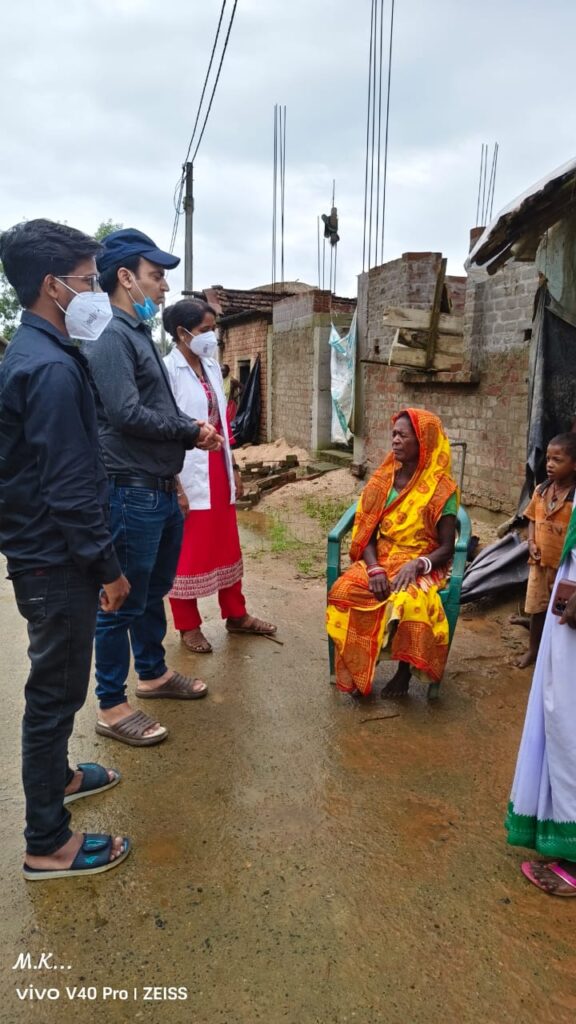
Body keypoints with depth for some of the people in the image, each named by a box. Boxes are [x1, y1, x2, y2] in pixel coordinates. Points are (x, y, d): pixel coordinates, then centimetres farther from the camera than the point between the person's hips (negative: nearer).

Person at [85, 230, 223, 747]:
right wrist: (191, 428, -11)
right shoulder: (111, 336, -15)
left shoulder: (140, 334, 15)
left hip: (161, 489, 10)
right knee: (123, 602, 1)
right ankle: (111, 706, 14)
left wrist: (193, 433, -1)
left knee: (154, 592, 21)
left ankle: (153, 673, 38)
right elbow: (126, 413, -24)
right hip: (133, 492, -10)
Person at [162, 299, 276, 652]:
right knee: (186, 552, 6)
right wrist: (174, 484, -19)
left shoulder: (212, 366, 10)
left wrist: (233, 467, 14)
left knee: (227, 544, 17)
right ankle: (189, 626, 22)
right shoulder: (168, 369, -14)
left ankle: (236, 615, 32)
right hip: (187, 474, -8)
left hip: (218, 469, 8)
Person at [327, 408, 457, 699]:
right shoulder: (383, 479, 5)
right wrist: (375, 568, -15)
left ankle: (404, 669, -9)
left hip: (420, 567, -3)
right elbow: (367, 533, 3)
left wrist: (416, 565, -25)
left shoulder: (442, 489, -7)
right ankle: (358, 668, -9)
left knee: (406, 603, -36)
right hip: (380, 561, 4)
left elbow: (447, 547, -7)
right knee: (344, 591, -27)